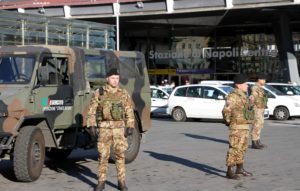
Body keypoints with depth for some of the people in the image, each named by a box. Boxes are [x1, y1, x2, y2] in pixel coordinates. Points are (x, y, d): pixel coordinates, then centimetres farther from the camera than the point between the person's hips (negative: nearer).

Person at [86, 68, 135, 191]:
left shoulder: (124, 94, 3)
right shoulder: (99, 93, -1)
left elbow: (129, 112, 6)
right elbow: (92, 111, 0)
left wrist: (130, 127, -1)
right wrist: (91, 126, -8)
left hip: (119, 128, 1)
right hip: (104, 128, -1)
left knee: (120, 155, 1)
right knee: (103, 155, 2)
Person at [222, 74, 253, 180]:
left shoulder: (243, 96, 14)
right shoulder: (232, 96, -17)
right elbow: (226, 111, -24)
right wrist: (228, 122, -12)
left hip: (244, 126, 9)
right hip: (236, 127, -9)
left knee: (242, 148, 14)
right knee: (234, 148, -7)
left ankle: (240, 169, 24)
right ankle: (230, 171, -4)